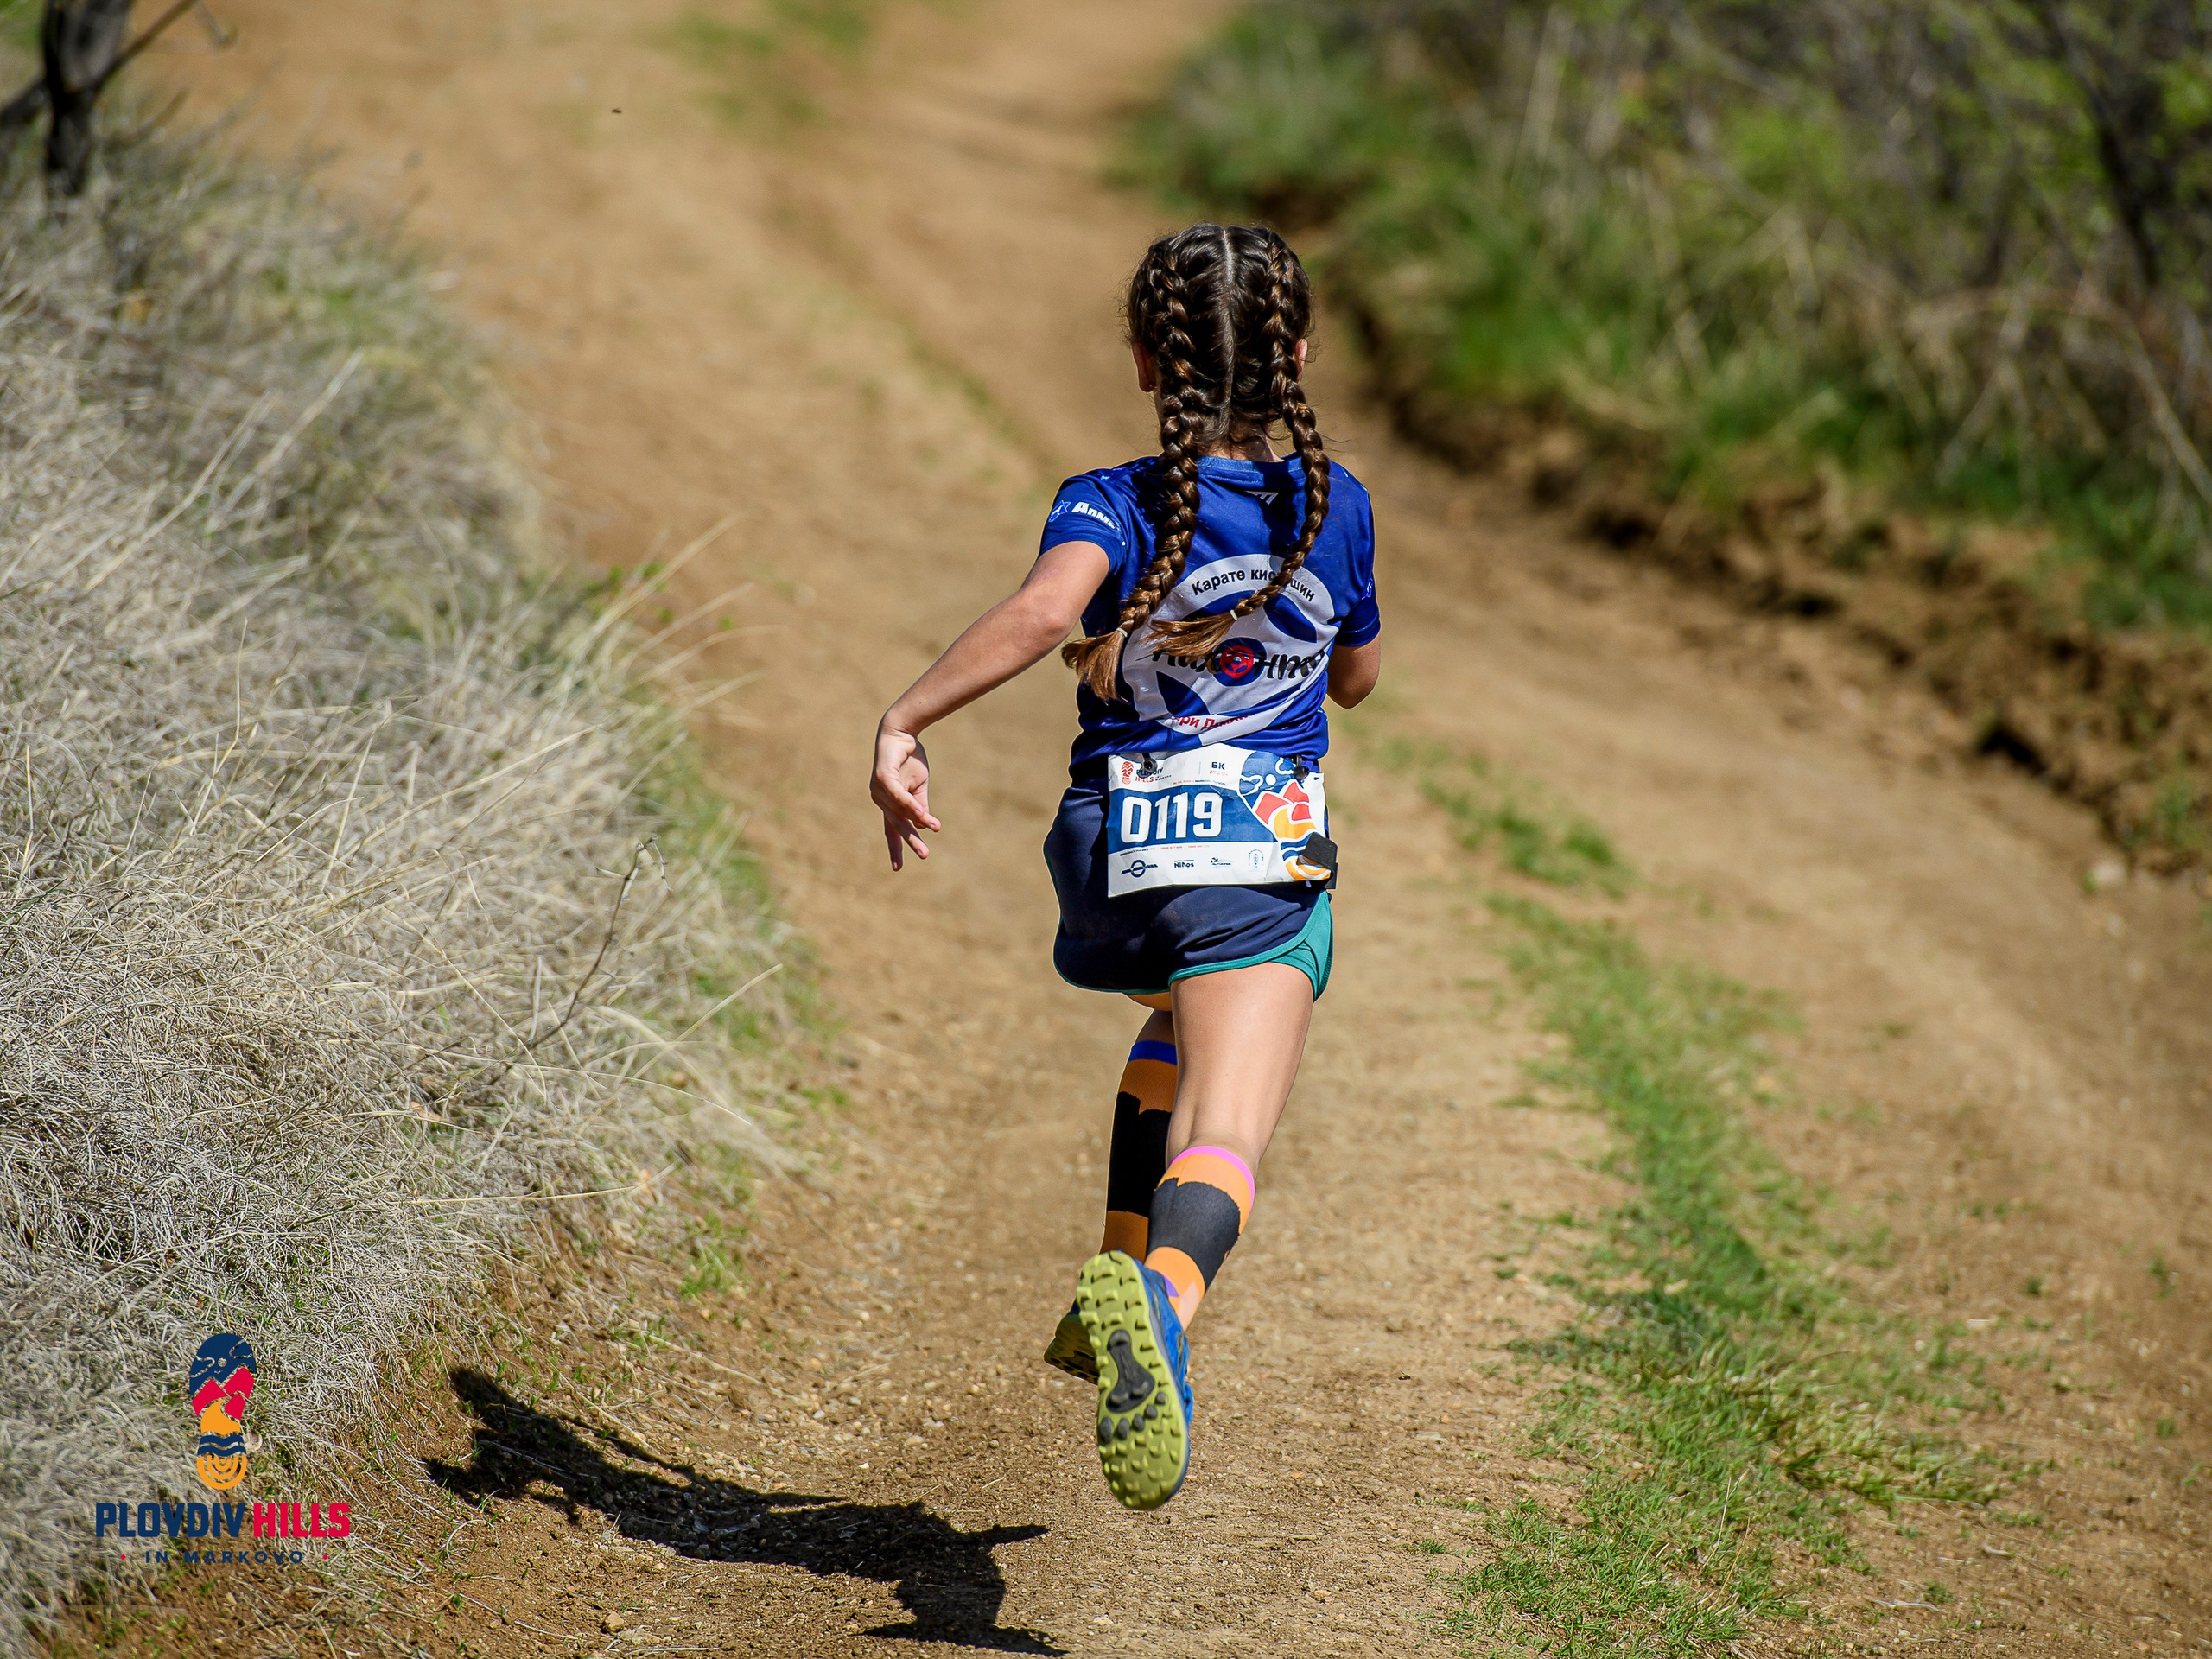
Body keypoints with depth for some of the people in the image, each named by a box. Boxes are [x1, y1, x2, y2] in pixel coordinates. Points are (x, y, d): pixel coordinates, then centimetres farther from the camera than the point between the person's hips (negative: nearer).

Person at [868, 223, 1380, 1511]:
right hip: (1268, 854, -2)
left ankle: (1125, 1287, 31)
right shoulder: (1336, 507, 6)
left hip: (1115, 852, 2)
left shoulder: (1112, 508, -3)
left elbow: (1046, 607, -26)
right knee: (1224, 1139, -17)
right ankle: (1159, 1304, -51)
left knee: (1189, 1018, 35)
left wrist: (906, 719, -24)